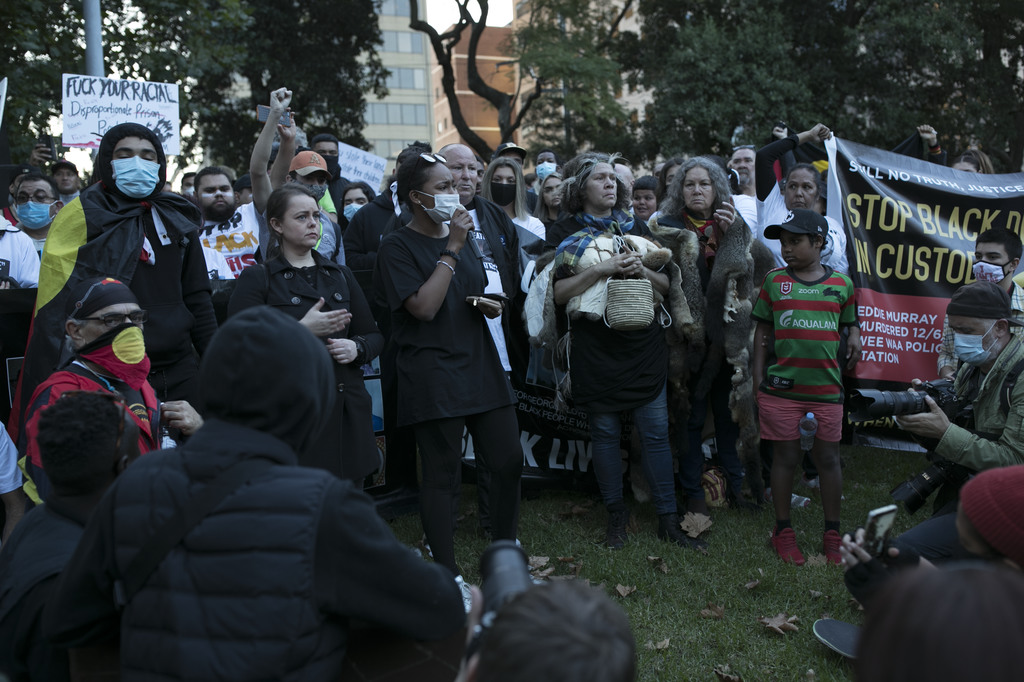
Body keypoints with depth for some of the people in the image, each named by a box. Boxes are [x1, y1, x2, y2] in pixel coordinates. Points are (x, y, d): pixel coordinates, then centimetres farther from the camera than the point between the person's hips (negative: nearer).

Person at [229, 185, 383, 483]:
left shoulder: (340, 275, 17)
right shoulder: (257, 279, 2)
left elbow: (374, 336, 18)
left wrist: (356, 347, -4)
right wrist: (301, 331, -19)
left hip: (347, 411, 5)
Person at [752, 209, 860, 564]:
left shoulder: (841, 283, 6)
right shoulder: (774, 281, 5)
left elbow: (850, 321, 21)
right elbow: (762, 331, 9)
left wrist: (854, 336, -1)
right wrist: (758, 379, 5)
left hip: (826, 388, 1)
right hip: (781, 387, 0)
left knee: (828, 458, 8)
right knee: (786, 456, 7)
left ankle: (832, 534, 23)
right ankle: (783, 531, 21)